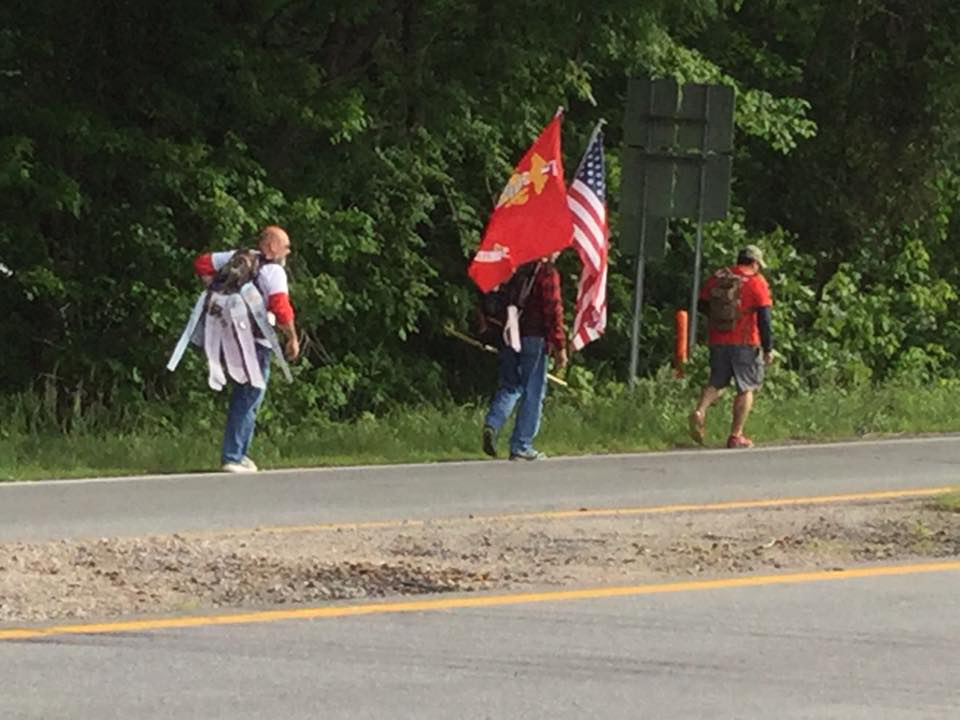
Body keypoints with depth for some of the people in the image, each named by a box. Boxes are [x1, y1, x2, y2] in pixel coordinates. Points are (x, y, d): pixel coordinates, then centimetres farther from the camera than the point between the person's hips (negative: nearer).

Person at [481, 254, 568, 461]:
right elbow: (553, 310, -13)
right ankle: (521, 447, 2)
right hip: (534, 338, -6)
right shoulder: (547, 273, -9)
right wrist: (560, 346, -11)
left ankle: (492, 424, -8)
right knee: (533, 392, 2)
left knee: (509, 386, 17)